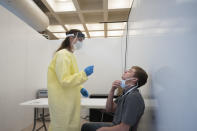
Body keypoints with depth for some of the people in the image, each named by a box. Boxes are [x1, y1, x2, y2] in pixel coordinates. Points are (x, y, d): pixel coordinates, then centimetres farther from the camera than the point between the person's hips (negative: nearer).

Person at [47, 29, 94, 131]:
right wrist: (84, 74, -21)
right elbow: (64, 81, -22)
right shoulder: (63, 54, -17)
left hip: (68, 100, 9)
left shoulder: (69, 54, 12)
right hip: (63, 101, -9)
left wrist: (80, 88, 8)